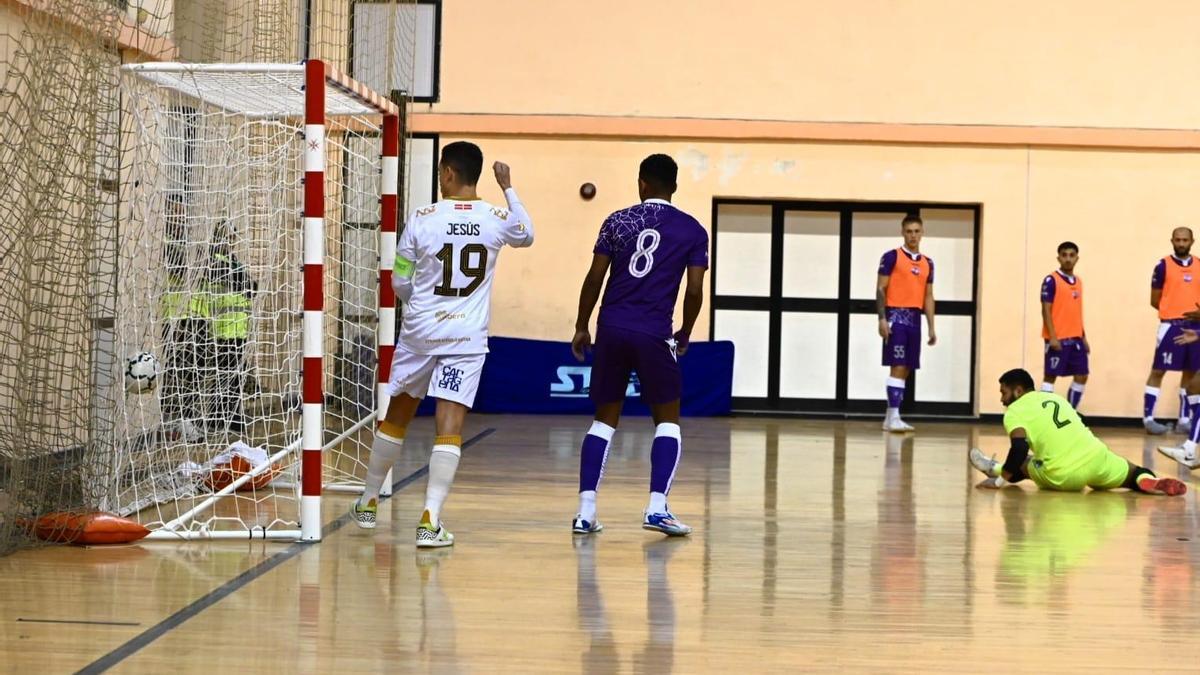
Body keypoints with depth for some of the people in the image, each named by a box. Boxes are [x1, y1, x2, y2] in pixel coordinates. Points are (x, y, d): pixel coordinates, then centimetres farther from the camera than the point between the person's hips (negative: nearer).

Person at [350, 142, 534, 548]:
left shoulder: (422, 219, -7)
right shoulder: (497, 219, -3)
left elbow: (400, 283, 2)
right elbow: (526, 235, 22)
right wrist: (508, 188, 32)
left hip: (419, 331, 1)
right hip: (467, 338, 0)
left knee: (396, 417, 17)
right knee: (450, 427, -5)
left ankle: (368, 504, 32)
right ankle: (430, 521, -17)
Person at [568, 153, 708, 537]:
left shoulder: (618, 221, 6)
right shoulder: (692, 231, 4)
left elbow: (594, 278, 4)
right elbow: (694, 290, 0)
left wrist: (581, 326, 14)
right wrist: (684, 336, 14)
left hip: (612, 328, 2)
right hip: (654, 334, -2)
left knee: (605, 419, 12)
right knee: (667, 420, 11)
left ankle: (585, 511, 3)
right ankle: (657, 508, -4)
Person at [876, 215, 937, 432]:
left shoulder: (927, 263, 15)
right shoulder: (892, 257, -2)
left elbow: (928, 296, 18)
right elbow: (881, 289, -5)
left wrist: (931, 327, 12)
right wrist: (882, 318, -15)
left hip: (914, 318, 6)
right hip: (896, 316, -6)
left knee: (906, 369, 6)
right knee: (898, 367, -13)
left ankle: (890, 418, 11)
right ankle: (893, 417, -15)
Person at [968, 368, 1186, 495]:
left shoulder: (1015, 412, 2)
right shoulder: (1054, 397, 24)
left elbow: (1020, 448, -14)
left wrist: (1001, 480, -3)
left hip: (1065, 476, -4)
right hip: (1095, 456, 4)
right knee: (1133, 474, 26)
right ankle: (1147, 480, -1)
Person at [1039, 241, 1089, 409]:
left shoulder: (1078, 282, 14)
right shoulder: (1051, 280, -7)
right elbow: (1046, 310, -11)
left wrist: (1083, 337, 18)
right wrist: (1052, 336, -19)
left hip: (1075, 338, 7)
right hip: (1058, 339, -7)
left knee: (1081, 376, 7)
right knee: (1050, 376, -4)